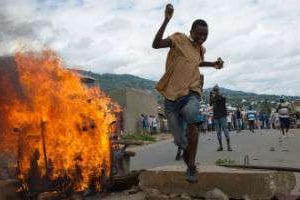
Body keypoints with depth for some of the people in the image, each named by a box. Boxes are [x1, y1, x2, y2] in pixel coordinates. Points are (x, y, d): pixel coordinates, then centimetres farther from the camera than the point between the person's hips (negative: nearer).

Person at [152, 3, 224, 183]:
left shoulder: (201, 49, 12)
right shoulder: (179, 39, -4)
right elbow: (156, 44, -20)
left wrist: (213, 64, 20)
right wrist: (166, 20, -29)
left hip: (191, 92, 3)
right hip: (172, 94, -3)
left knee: (192, 117, -32)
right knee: (180, 141, 2)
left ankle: (192, 165, -24)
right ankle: (189, 163, 35)